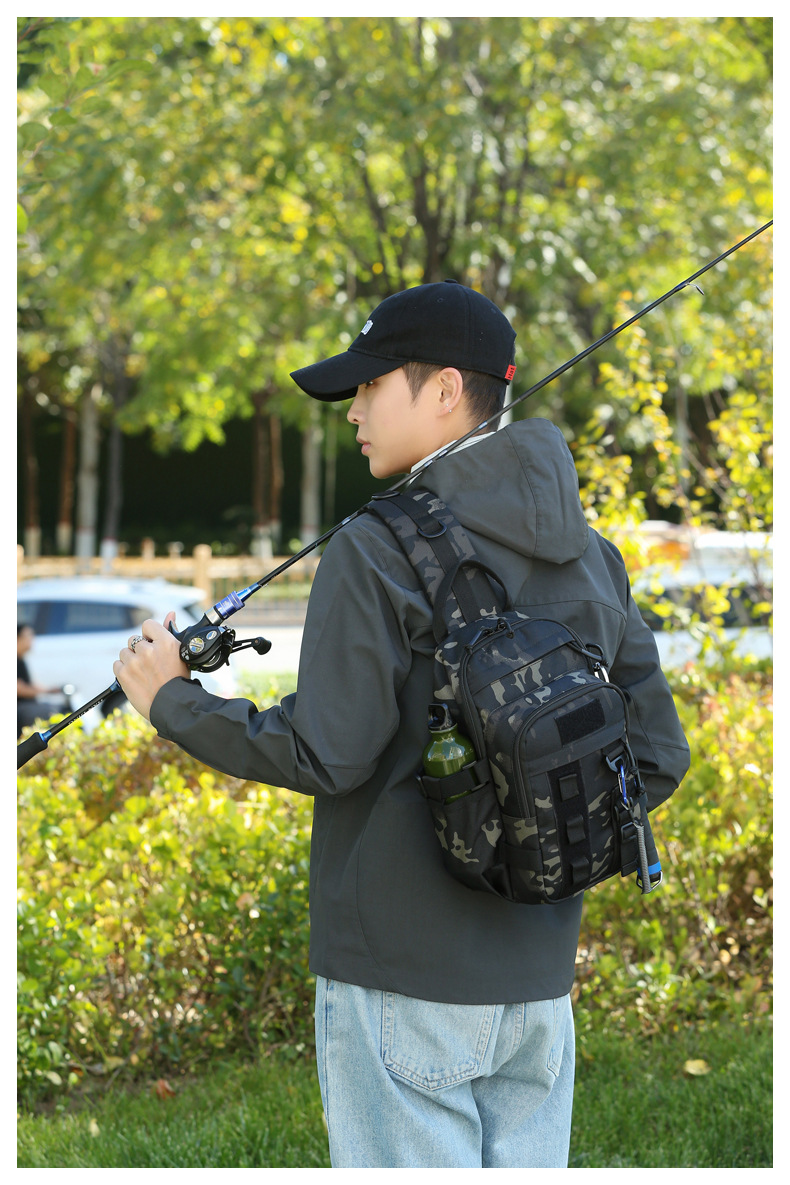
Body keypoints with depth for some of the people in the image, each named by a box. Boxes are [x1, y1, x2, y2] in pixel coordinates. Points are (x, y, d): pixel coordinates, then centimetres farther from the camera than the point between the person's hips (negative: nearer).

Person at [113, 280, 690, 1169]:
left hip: (404, 976, -6)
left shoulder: (378, 552, -11)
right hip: (538, 978, 7)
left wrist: (172, 701, -2)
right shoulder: (593, 561, 10)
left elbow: (325, 754, -15)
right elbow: (656, 759, 9)